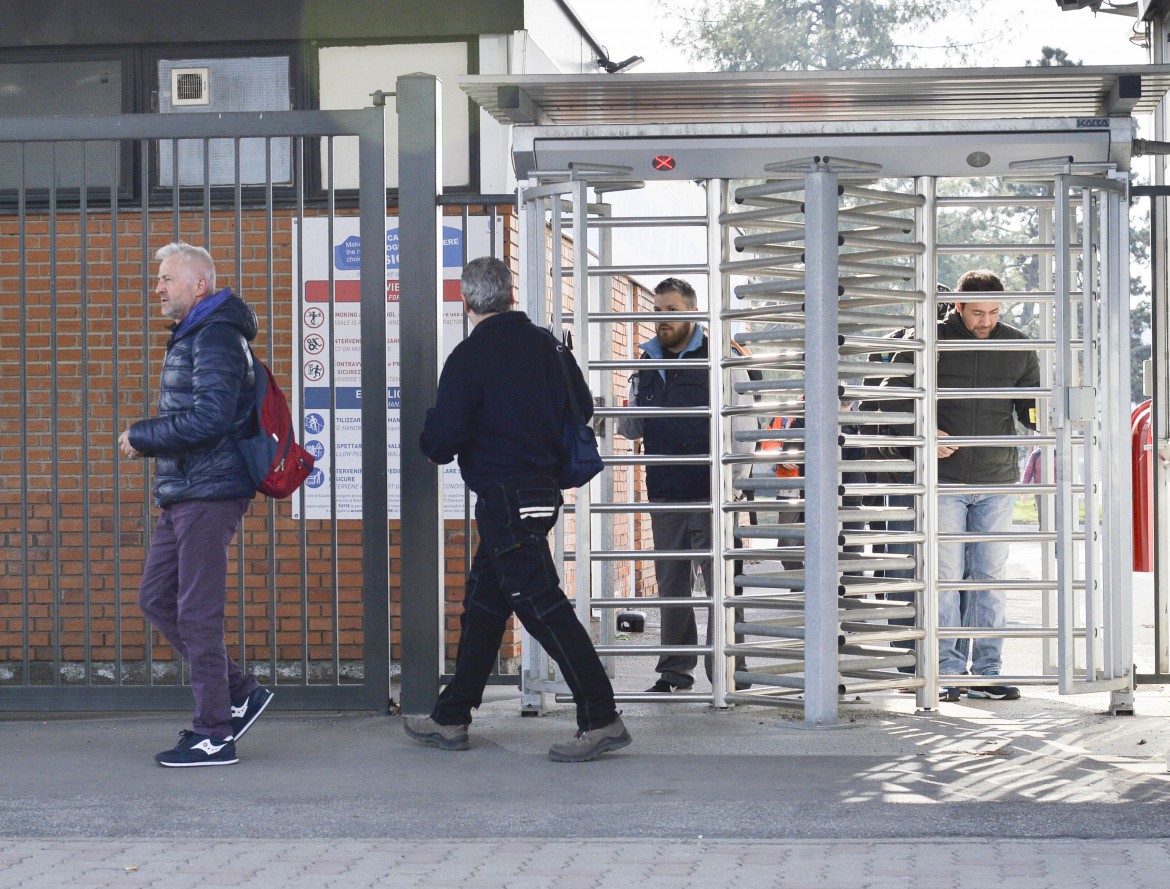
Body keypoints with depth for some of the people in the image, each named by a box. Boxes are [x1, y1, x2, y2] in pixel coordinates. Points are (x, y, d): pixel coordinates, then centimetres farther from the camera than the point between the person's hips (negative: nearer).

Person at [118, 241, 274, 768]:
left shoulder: (216, 338, -14)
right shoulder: (190, 337, 19)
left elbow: (209, 418, -24)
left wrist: (139, 436, -14)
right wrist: (148, 441, 8)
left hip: (209, 494, -10)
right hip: (181, 495, 10)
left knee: (198, 613, -6)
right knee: (155, 598, 12)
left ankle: (213, 735, 0)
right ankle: (238, 692, 19)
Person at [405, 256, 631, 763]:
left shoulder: (469, 358, -13)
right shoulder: (544, 344, 8)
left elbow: (442, 438, -15)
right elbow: (582, 407, 14)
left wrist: (433, 444, 8)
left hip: (502, 498, -8)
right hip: (542, 489, 8)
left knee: (542, 607, -9)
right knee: (482, 605, 15)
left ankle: (601, 720, -13)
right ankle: (450, 720, 22)